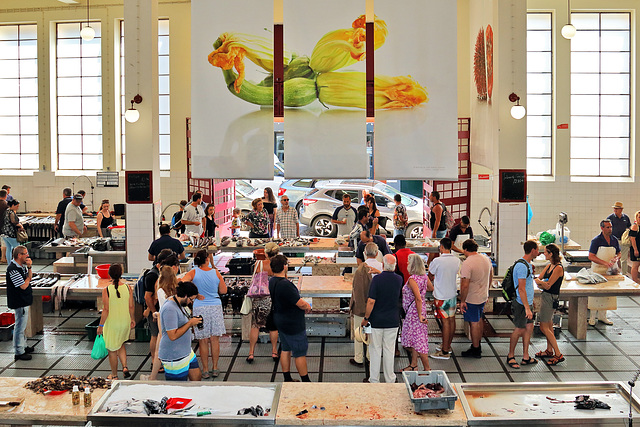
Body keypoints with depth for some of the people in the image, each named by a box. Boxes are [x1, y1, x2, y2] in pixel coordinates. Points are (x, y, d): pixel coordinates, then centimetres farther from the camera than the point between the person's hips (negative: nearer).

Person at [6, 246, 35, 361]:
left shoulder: (21, 266, 6)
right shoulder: (13, 269, -23)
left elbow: (29, 277, 9)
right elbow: (23, 285, -23)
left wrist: (29, 267, -5)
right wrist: (28, 277, -6)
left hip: (24, 301, 10)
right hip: (19, 302, -10)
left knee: (22, 325, 22)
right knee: (20, 326, -1)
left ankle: (23, 346, 36)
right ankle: (19, 352, 8)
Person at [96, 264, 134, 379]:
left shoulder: (106, 290, -16)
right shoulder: (127, 288, -7)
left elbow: (106, 310, -15)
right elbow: (131, 307, -1)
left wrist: (101, 325, -5)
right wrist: (132, 319, 15)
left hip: (112, 323, -4)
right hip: (125, 322, 4)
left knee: (112, 350, 12)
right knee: (120, 345, 27)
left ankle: (114, 375, 24)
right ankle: (125, 367, 11)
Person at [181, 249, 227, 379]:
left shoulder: (194, 273, -4)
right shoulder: (215, 272, 0)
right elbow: (223, 290, 6)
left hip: (200, 308, -1)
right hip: (215, 307, 1)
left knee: (203, 341, 5)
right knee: (215, 340, 9)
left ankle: (205, 371, 10)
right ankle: (215, 369, 17)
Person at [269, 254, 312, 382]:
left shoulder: (271, 282, 2)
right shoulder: (285, 285, -28)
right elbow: (301, 304, -26)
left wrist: (304, 305, 4)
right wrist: (308, 306, -3)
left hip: (280, 321, 9)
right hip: (293, 324, -9)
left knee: (285, 350, 17)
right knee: (300, 353, 2)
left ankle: (287, 379, 26)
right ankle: (306, 381, 11)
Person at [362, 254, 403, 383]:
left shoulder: (377, 279, -14)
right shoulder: (399, 280, -2)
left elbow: (371, 301, -18)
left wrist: (366, 318, -6)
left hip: (377, 320, -3)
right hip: (393, 320, 3)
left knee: (376, 349, 7)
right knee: (389, 350, 11)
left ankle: (374, 379, 13)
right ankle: (390, 379, 18)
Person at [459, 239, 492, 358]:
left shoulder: (467, 263, -24)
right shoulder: (486, 259, 2)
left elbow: (465, 285, -26)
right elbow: (490, 277, 15)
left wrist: (462, 301, -17)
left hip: (472, 299, -8)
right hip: (483, 296, 8)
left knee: (474, 323, 2)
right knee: (479, 320, 21)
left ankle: (475, 350, 12)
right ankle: (478, 345, 35)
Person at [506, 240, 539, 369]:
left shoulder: (528, 264, 12)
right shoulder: (522, 266, -21)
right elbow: (521, 289, -24)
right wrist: (527, 308, -24)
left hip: (528, 302, 10)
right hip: (522, 304, -10)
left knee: (529, 327, 12)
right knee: (519, 330, 0)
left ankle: (526, 357, 20)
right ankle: (510, 356, 14)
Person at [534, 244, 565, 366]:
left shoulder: (558, 268, -18)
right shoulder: (548, 266, 9)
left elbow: (548, 286, -19)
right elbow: (538, 279, 6)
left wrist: (540, 282, -6)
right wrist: (542, 283, -12)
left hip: (550, 298, -9)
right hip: (545, 296, 9)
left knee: (544, 327, -8)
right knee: (549, 325, 17)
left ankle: (558, 354, -4)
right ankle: (549, 350, 28)